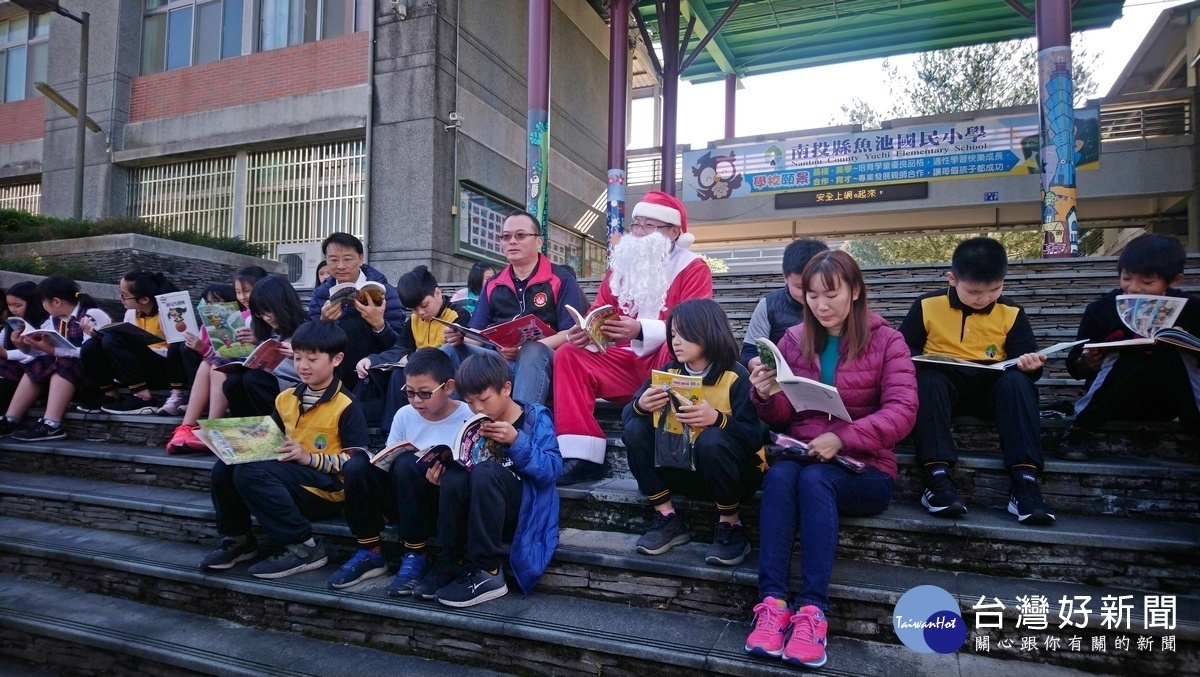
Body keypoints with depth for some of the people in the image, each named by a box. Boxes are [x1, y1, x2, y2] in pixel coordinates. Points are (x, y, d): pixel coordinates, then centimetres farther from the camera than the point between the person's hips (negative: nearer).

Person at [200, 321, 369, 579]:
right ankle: (238, 539, 10)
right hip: (287, 474, 7)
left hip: (326, 489, -7)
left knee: (251, 473, -27)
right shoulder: (286, 398, 13)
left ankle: (303, 547, -18)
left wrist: (309, 458, -22)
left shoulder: (346, 406, -10)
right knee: (224, 468, -11)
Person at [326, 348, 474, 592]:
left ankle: (415, 557, -16)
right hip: (404, 504, 5)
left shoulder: (468, 419, -9)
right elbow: (388, 461, 10)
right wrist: (379, 462, -13)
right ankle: (370, 553, -4)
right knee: (357, 465, -20)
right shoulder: (405, 415, 5)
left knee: (407, 463, -32)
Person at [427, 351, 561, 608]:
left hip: (526, 508, -4)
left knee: (485, 473, -33)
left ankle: (486, 573, -24)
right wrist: (444, 476, -10)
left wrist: (516, 441, -26)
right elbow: (468, 470, 10)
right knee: (454, 478, -28)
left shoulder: (535, 418, -5)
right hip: (484, 508, 4)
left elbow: (552, 469, -17)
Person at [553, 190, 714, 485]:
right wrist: (583, 331, -15)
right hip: (624, 360, 5)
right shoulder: (621, 264, 14)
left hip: (666, 361, -5)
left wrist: (641, 330, -31)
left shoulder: (692, 268, -2)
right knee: (569, 354, -14)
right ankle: (582, 456, -21)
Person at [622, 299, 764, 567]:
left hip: (735, 473, -4)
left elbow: (755, 437, -22)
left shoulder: (736, 377, -15)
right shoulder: (668, 372, -2)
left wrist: (717, 418, -40)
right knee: (635, 429, -16)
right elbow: (626, 415, -5)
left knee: (712, 439, -36)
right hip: (682, 468, 4)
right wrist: (641, 405, -29)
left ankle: (731, 527, -13)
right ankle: (668, 519, -7)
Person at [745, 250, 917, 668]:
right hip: (800, 456, 2)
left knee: (814, 479, -34)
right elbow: (782, 418, 8)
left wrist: (842, 438, -26)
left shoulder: (886, 341, 2)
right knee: (779, 474, -32)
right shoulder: (793, 340, 9)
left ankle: (813, 609, -34)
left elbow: (902, 411, -11)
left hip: (863, 469, -2)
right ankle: (772, 601, -35)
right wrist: (766, 396, -16)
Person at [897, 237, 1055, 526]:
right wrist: (917, 360, -20)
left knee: (1017, 381, -30)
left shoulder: (1011, 313, 4)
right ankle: (938, 477, -40)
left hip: (991, 384, 2)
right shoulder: (927, 306, 0)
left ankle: (1024, 482, -36)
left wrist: (1029, 363, -20)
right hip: (944, 380, -1)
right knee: (926, 379, -34)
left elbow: (1023, 362, 5)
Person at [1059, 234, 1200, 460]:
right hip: (1116, 402, -1)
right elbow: (1074, 364, -5)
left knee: (1175, 352, -25)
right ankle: (1081, 427, -22)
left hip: (1165, 402, 1)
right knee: (1129, 357, -31)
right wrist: (1086, 364, -28)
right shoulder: (1101, 308, -9)